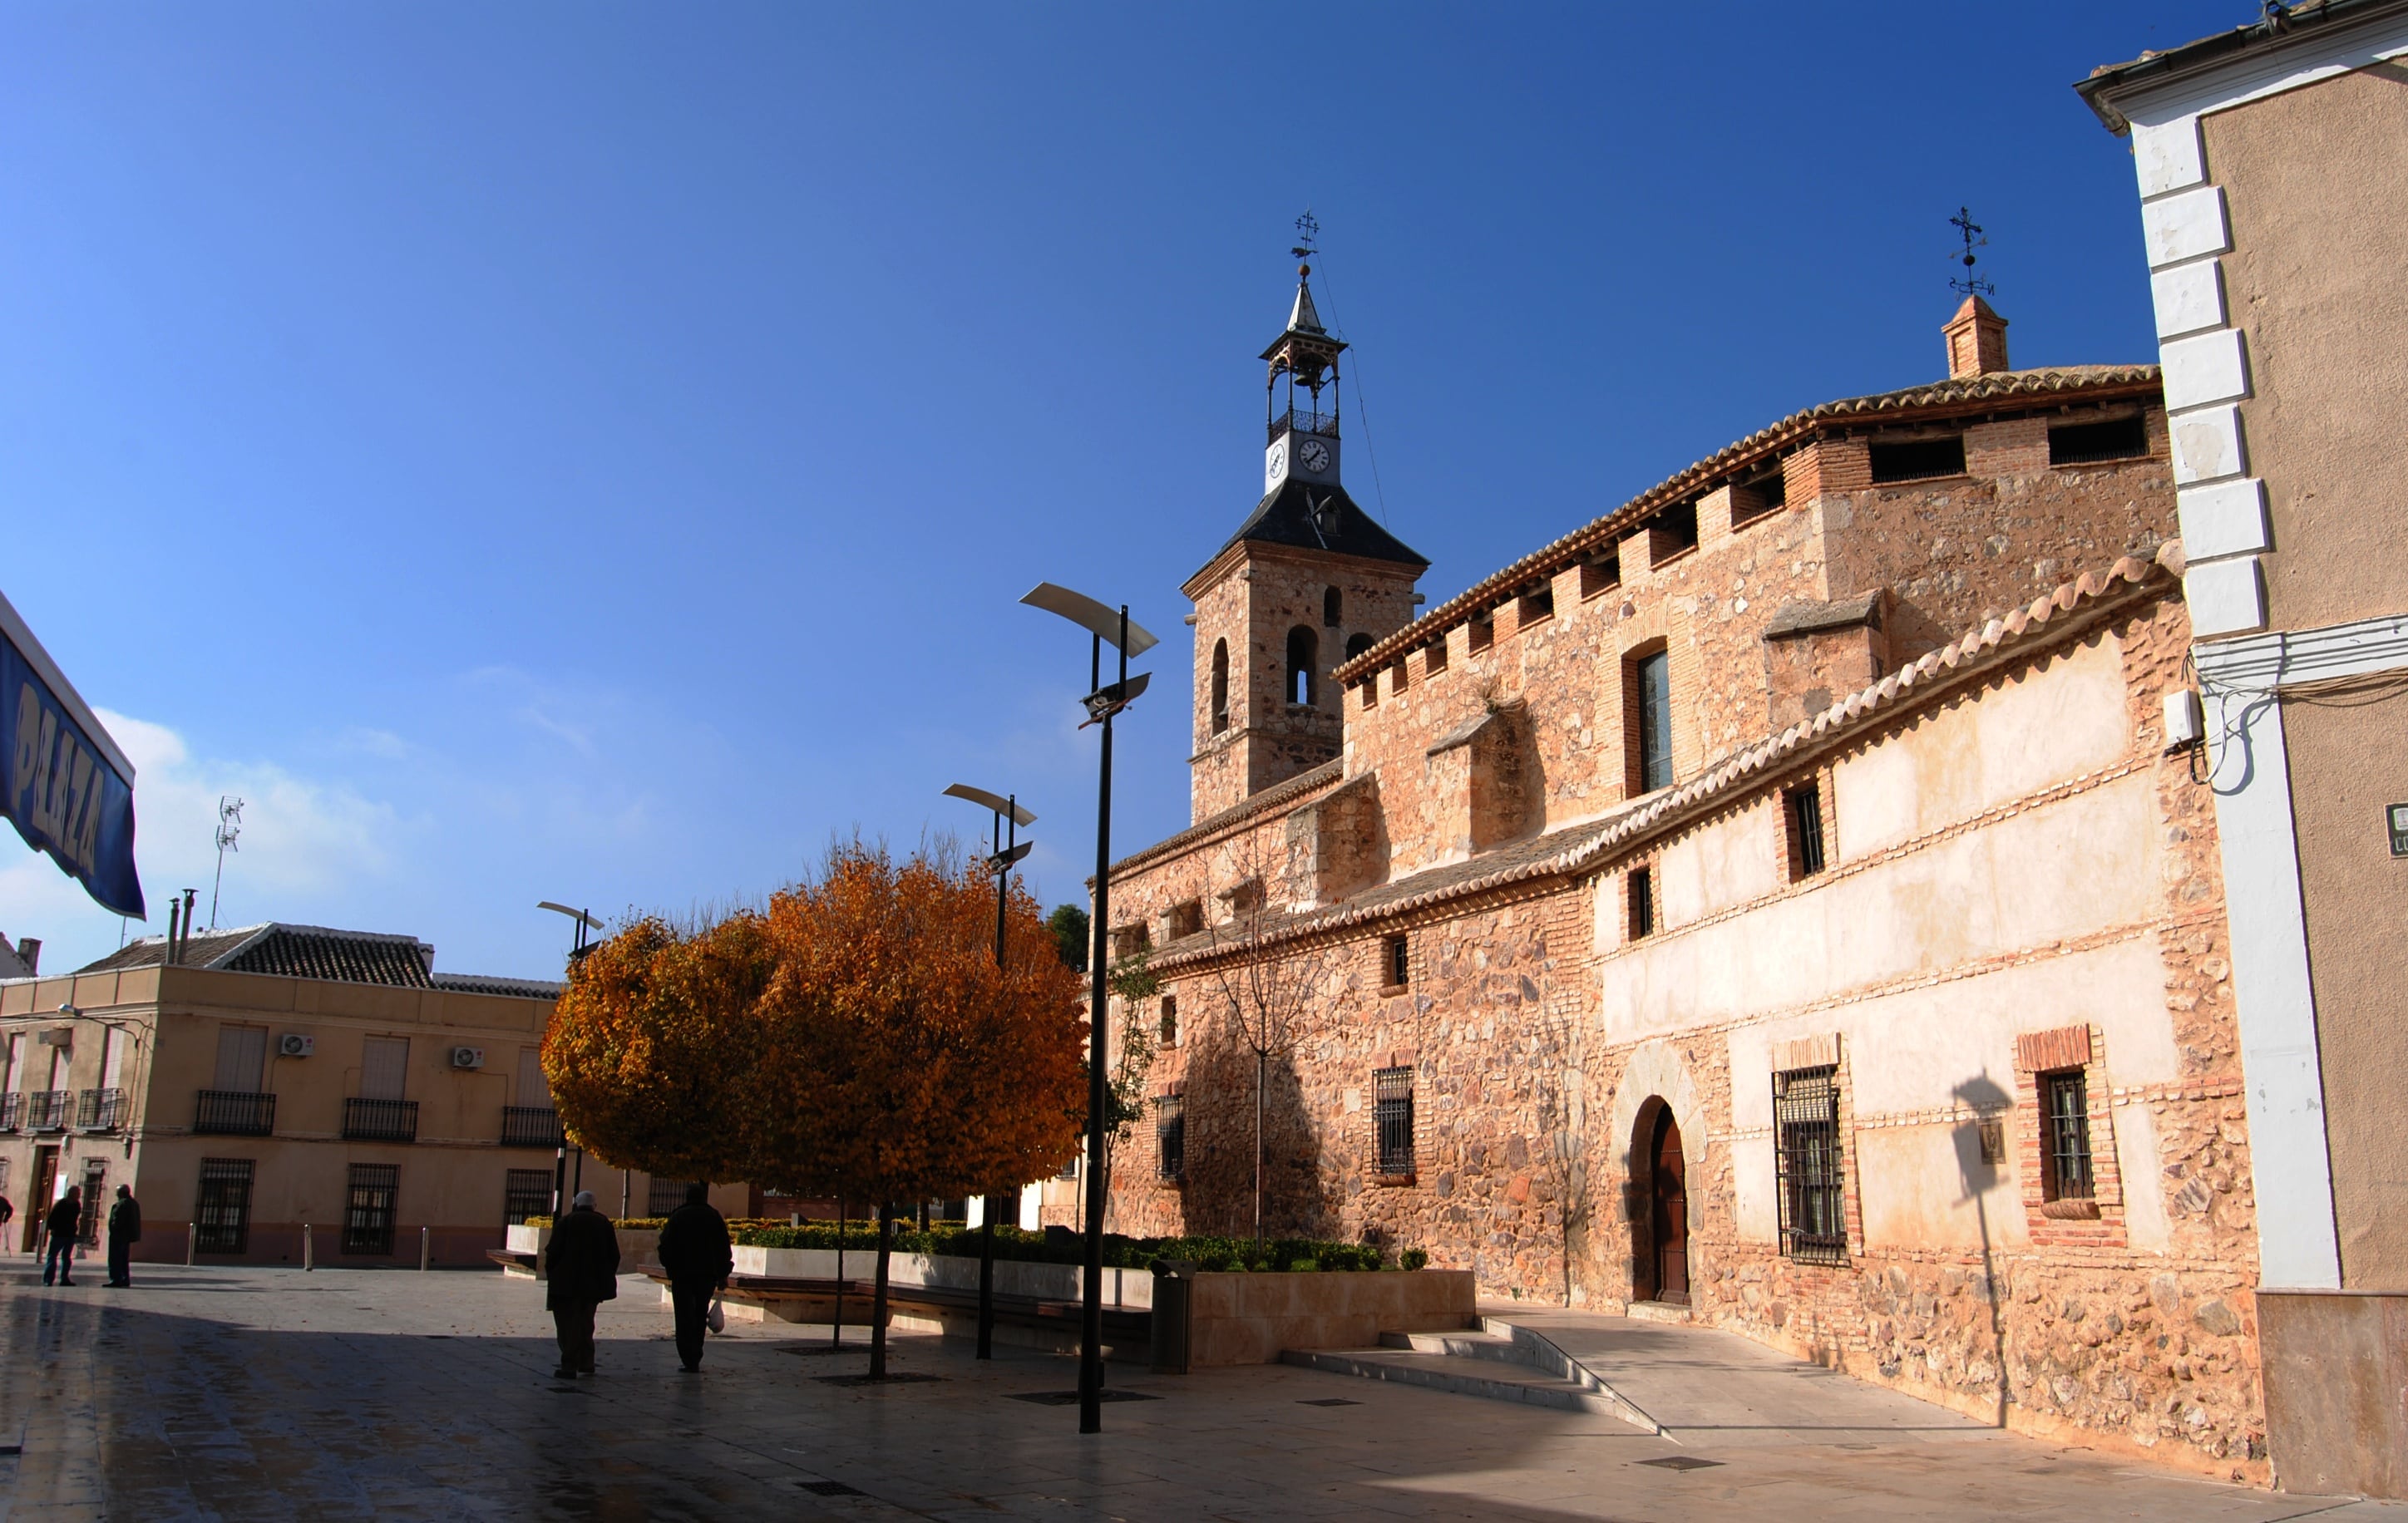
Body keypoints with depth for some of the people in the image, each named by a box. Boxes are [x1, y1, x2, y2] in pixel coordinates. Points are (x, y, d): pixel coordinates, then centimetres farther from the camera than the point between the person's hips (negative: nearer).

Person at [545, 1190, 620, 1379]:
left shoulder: (565, 1222, -4)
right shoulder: (604, 1223, 8)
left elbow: (554, 1252, -11)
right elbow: (614, 1255, 7)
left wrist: (550, 1274, 2)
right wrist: (607, 1278, 14)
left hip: (567, 1284, -4)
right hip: (594, 1284, 4)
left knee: (568, 1325, 0)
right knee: (585, 1323, 18)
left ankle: (569, 1367, -5)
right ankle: (586, 1363, 19)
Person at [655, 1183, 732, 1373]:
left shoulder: (677, 1217, 0)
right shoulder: (714, 1217, 6)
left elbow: (666, 1246, -3)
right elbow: (725, 1249, 6)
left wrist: (669, 1268, 11)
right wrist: (723, 1275, 11)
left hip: (682, 1273, -2)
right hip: (707, 1274, 2)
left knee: (685, 1317, -1)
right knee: (700, 1316, 14)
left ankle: (689, 1360, -10)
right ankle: (695, 1358, 16)